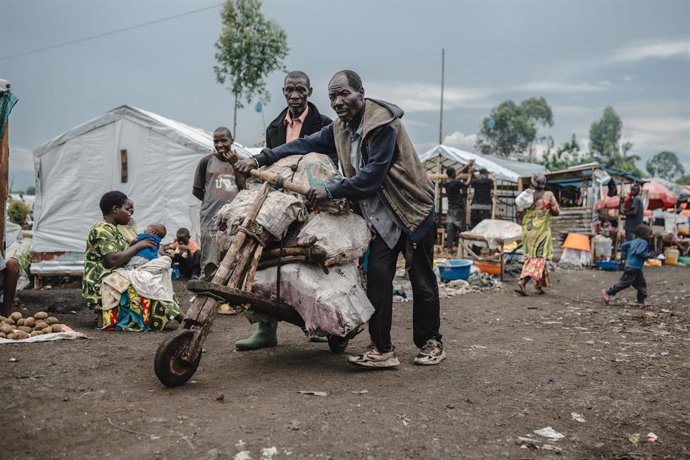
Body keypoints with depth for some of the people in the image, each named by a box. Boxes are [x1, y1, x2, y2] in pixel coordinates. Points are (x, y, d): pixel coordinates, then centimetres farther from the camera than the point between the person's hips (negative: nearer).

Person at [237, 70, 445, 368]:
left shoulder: (383, 125, -20)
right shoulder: (340, 129, 5)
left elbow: (372, 175, -25)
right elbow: (305, 144, 4)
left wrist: (331, 192, -27)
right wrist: (260, 159, -5)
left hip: (412, 210, -6)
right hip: (380, 216, 7)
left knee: (422, 280, 4)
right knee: (377, 279, -2)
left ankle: (431, 343, 19)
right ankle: (382, 350, 2)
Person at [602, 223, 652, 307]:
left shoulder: (634, 241, 15)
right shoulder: (644, 242, -11)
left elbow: (623, 246, 16)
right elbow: (639, 252, -24)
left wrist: (626, 257, 20)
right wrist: (648, 255, -12)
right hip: (633, 267, -10)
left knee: (641, 283, 13)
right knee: (624, 283, -7)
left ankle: (641, 301, 14)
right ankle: (607, 292, -2)